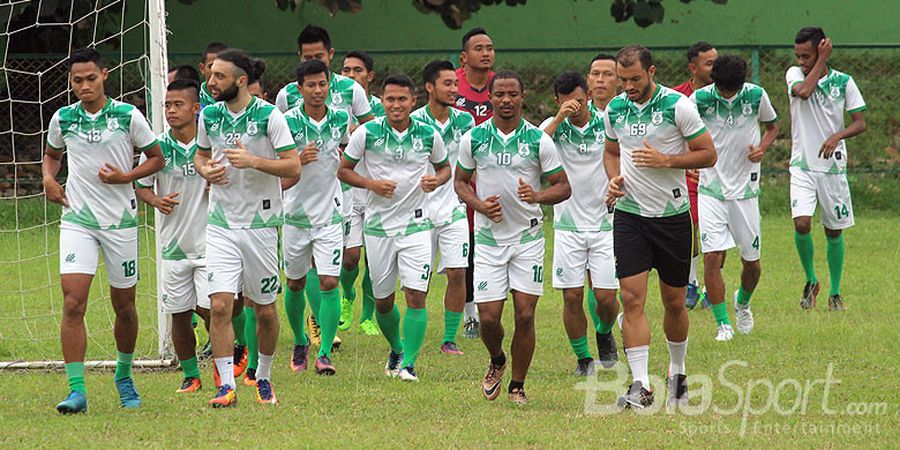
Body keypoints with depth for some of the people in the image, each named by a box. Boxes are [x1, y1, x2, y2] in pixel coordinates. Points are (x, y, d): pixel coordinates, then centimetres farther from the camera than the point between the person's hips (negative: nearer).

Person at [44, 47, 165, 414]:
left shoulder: (128, 116, -4)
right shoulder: (62, 119, 3)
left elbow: (157, 158, 4)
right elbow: (52, 154, 22)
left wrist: (126, 176, -12)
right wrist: (48, 178, 2)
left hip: (120, 219, -1)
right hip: (77, 219, 1)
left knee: (124, 306, 10)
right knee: (73, 304, -14)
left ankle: (124, 376, 34)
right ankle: (77, 390, -15)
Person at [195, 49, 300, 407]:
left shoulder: (269, 116, -9)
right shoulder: (210, 116, 4)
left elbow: (293, 166, -9)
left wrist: (253, 161, -23)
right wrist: (206, 170, -3)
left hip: (260, 224, -2)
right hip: (221, 225, 2)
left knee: (264, 310, 8)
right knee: (219, 305, -12)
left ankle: (263, 376, 29)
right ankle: (226, 385, -10)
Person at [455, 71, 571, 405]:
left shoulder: (539, 140, -3)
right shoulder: (473, 138, 1)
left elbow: (563, 186, 1)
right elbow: (460, 181, 13)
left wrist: (537, 196, -20)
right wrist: (480, 205, -7)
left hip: (528, 237, -1)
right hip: (488, 238, 1)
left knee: (525, 315, -6)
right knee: (488, 317, -4)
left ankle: (517, 386, 11)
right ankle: (496, 362, 29)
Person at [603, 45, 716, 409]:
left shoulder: (678, 106, -9)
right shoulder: (614, 109, 4)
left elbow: (707, 154, -7)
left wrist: (664, 160, -20)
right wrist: (614, 179, 0)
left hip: (673, 214, -2)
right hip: (629, 214, 2)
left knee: (674, 303, 8)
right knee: (632, 299, -11)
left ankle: (677, 374, 29)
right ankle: (640, 386, -12)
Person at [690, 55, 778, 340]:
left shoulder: (756, 96, -6)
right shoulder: (700, 99, -10)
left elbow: (772, 126, 13)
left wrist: (762, 148, -8)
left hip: (746, 189, 2)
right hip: (711, 190, -1)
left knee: (751, 261, 7)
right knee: (712, 257, -14)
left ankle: (743, 303, 39)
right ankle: (723, 324, -5)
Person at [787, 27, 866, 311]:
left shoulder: (843, 82, 0)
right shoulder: (794, 75, 0)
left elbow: (860, 123, -1)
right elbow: (804, 91, -23)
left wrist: (838, 136, -19)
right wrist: (822, 60, -16)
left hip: (833, 166, 1)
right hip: (802, 166, -1)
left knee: (834, 231, 7)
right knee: (801, 224, -17)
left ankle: (835, 292, 21)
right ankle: (810, 281, 6)